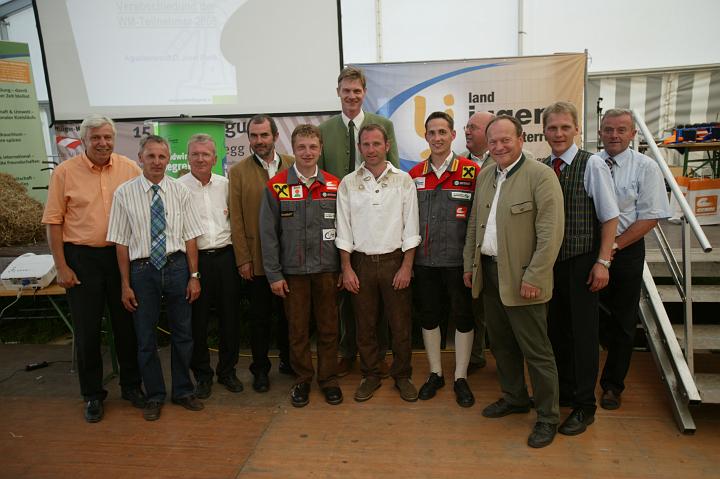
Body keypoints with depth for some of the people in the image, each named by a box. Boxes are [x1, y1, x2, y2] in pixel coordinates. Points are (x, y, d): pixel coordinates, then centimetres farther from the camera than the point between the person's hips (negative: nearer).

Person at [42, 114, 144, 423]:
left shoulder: (130, 169, 0)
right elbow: (53, 222, -2)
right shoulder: (65, 172, -4)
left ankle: (131, 385, 29)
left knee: (126, 324, 11)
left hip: (122, 255, 2)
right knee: (86, 330, 7)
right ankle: (92, 394, 24)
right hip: (81, 258, -1)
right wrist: (61, 267, -6)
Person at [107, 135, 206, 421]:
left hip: (176, 266, 1)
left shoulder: (179, 191, 0)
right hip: (143, 270, -1)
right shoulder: (124, 193, -4)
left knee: (183, 333, 12)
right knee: (145, 338, 10)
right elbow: (121, 242, -3)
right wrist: (126, 284, -4)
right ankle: (154, 396, 29)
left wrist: (194, 276, -2)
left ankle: (183, 391, 32)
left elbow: (190, 237, 1)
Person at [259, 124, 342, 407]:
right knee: (297, 330, 10)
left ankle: (328, 378, 26)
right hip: (292, 272, -1)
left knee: (328, 328, 9)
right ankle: (302, 379, 27)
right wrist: (273, 274, -5)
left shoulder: (334, 186, 3)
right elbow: (268, 233, -2)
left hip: (327, 270, 1)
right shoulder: (276, 187, -2)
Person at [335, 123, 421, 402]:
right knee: (365, 324, 9)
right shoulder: (348, 183, 3)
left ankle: (402, 376, 23)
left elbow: (411, 226, -1)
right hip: (361, 262, 1)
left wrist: (406, 266, -7)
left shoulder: (403, 180, 0)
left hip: (394, 260, -1)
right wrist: (346, 268, -2)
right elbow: (344, 229, 3)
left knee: (401, 324, 5)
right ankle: (371, 375, 26)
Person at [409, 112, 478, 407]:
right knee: (428, 316, 12)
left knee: (463, 317, 7)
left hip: (458, 259, -3)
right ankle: (435, 374, 29)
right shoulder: (414, 174, 6)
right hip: (424, 260, 3)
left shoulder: (471, 172, -5)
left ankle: (461, 378, 24)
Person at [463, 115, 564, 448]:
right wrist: (469, 264, 14)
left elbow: (551, 232, -17)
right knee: (500, 344, 18)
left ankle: (548, 417, 20)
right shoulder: (484, 176, 11)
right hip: (488, 273, 7)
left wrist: (533, 278, -19)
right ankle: (514, 398, 37)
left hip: (521, 278, -7)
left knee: (536, 351, 3)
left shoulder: (540, 176, -12)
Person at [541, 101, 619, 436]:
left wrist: (603, 262, -12)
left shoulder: (592, 165, -8)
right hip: (549, 261, 5)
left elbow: (610, 217, -7)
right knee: (556, 330, 14)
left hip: (582, 262, -4)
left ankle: (584, 406, 18)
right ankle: (563, 392, 33)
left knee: (583, 333, 4)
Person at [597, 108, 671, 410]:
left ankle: (612, 385, 27)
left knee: (621, 324, 9)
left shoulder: (645, 167, -5)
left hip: (626, 252, -1)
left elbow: (650, 217, -8)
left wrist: (614, 245, -15)